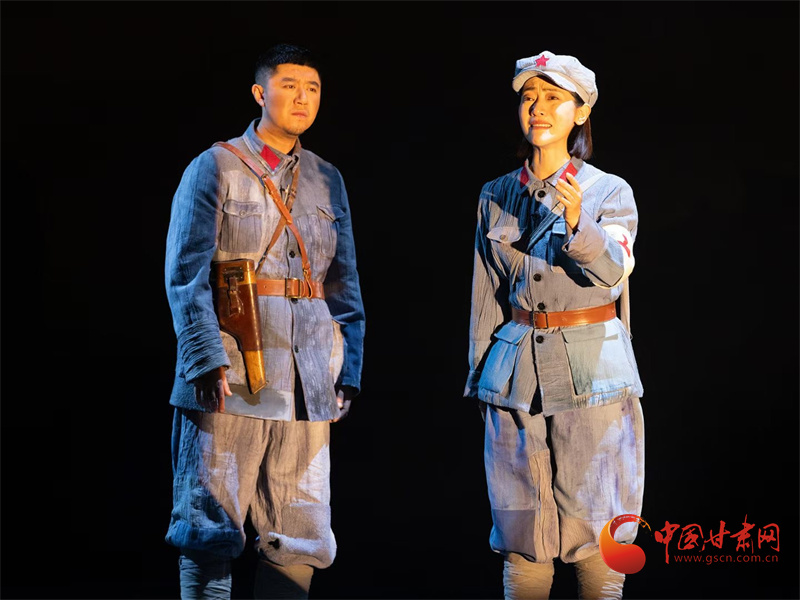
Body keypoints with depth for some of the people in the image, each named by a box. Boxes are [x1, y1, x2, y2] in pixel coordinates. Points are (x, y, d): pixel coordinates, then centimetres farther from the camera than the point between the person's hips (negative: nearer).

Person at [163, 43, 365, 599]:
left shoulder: (327, 180, 16)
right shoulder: (216, 167, 2)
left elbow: (344, 283, 16)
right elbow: (186, 274, -5)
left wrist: (349, 369, 6)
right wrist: (207, 360, -17)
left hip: (308, 379, 4)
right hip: (233, 370, -4)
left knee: (300, 540, 4)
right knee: (212, 536, -3)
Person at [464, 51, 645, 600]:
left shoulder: (610, 192, -1)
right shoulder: (497, 196, 8)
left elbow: (613, 269, -20)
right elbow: (487, 295, 12)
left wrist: (577, 223, -38)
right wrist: (481, 373, 10)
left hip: (592, 370, -3)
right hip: (517, 368, 3)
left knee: (594, 519, 0)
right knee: (523, 519, 5)